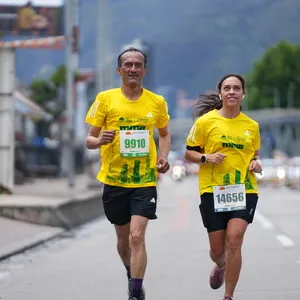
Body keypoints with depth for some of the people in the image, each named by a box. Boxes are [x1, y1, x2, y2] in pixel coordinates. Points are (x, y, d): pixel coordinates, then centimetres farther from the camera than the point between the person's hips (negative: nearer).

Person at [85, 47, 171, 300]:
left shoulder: (157, 102, 2)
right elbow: (90, 140, 1)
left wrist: (163, 156, 0)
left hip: (145, 180, -1)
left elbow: (164, 133, 19)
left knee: (137, 236, -16)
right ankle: (133, 278, 42)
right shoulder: (105, 99, -2)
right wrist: (100, 140, -22)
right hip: (114, 180, 1)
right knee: (124, 239, 14)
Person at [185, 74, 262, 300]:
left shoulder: (252, 126, 7)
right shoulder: (206, 121, -2)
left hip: (244, 190, 1)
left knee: (234, 241, -17)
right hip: (213, 190, -1)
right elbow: (189, 153, 3)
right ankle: (220, 266, 45)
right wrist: (207, 158, -16)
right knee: (217, 249, 6)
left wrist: (256, 163, -1)